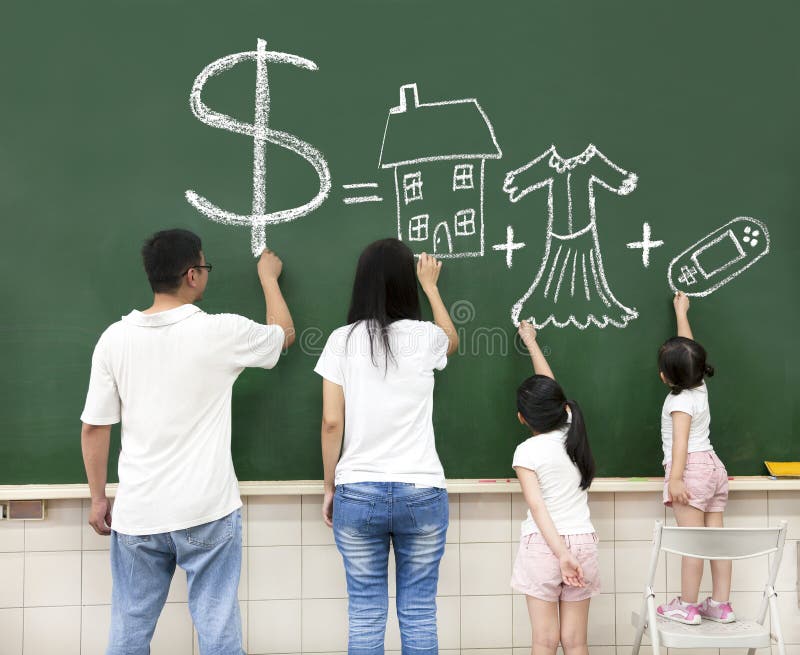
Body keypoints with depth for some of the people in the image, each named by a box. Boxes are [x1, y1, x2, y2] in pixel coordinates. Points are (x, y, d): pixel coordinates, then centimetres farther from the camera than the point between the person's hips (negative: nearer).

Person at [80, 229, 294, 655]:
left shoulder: (114, 338, -2)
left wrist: (98, 498, 13)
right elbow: (284, 334, 11)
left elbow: (94, 428, 2)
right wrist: (268, 277, 26)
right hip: (206, 511, -3)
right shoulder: (221, 332, -9)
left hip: (137, 513, 3)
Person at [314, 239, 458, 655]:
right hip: (421, 492, 0)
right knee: (418, 613, 9)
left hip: (357, 493, 0)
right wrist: (430, 286, 36)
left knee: (365, 614, 8)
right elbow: (452, 341, 25)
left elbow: (331, 422, -3)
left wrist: (329, 488, 8)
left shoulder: (343, 340, -2)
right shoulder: (424, 337, -1)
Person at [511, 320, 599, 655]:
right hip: (583, 541, 4)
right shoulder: (571, 431, 5)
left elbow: (537, 506, -16)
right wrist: (531, 343, 31)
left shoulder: (526, 451, -7)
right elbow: (550, 387, 20)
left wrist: (561, 553, -19)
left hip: (542, 545, -4)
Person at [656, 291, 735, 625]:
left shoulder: (680, 400, -11)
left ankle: (687, 606, -5)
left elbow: (680, 440, -19)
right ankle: (721, 604, 10)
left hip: (691, 468, -9)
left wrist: (675, 478, -24)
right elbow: (687, 347, 25)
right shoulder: (699, 386, 11)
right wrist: (681, 313, 35)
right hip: (713, 465, 9)